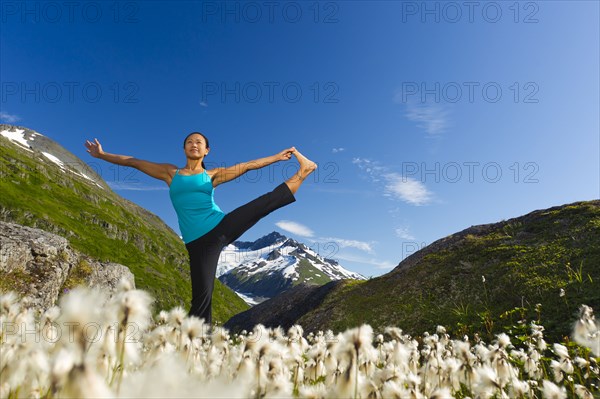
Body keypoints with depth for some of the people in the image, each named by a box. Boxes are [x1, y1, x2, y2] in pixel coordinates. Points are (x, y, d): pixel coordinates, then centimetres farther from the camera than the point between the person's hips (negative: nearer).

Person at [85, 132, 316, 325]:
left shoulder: (212, 175, 13)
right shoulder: (170, 173, 15)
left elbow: (248, 165, 12)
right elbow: (134, 162, 20)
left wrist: (277, 157, 12)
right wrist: (102, 155, 20)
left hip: (222, 227, 1)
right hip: (198, 242, 0)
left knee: (264, 203, -14)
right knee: (202, 295, -3)